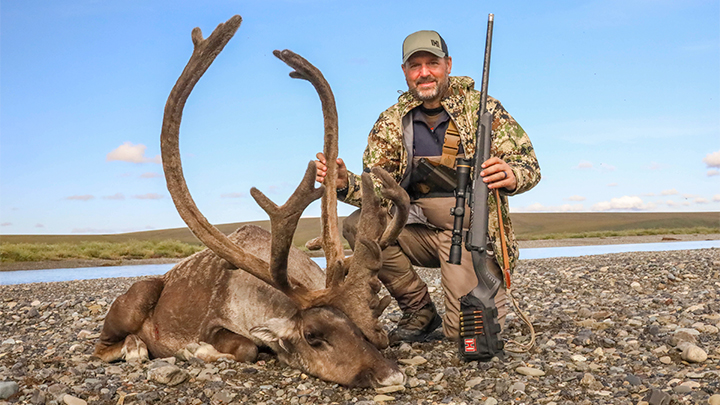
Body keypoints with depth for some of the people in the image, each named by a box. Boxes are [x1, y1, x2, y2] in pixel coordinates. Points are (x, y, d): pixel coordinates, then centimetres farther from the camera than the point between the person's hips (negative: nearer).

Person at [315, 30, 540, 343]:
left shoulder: (481, 108, -3)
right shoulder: (391, 122, 5)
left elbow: (528, 163, -8)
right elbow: (377, 189, -2)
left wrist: (511, 175, -33)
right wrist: (345, 183, -25)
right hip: (419, 230, 3)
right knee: (358, 226, -23)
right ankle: (420, 313, -3)